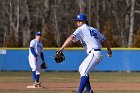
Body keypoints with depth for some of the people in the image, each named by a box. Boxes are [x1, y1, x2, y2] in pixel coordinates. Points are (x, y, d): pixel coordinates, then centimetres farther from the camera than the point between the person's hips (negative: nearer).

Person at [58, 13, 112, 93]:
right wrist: (109, 50, 42)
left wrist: (62, 48, -29)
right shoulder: (93, 30, 21)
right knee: (81, 68, 20)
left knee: (84, 72, -17)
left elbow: (71, 37, -19)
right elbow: (104, 39, 27)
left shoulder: (81, 29, -2)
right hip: (98, 54, 9)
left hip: (94, 54, -9)